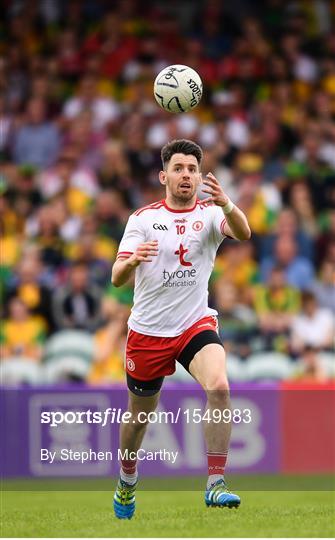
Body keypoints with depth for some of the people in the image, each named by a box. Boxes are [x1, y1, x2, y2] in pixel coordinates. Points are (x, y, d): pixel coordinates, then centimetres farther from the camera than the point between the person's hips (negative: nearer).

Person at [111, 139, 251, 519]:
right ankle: (127, 480, 42)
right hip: (147, 331, 1)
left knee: (219, 387, -28)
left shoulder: (210, 213, -3)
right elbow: (117, 278, -8)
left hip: (195, 325, -1)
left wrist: (226, 205, -48)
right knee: (139, 413, 13)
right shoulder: (143, 219, -2)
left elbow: (242, 233, -26)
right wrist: (131, 261, -32)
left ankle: (215, 485, -26)